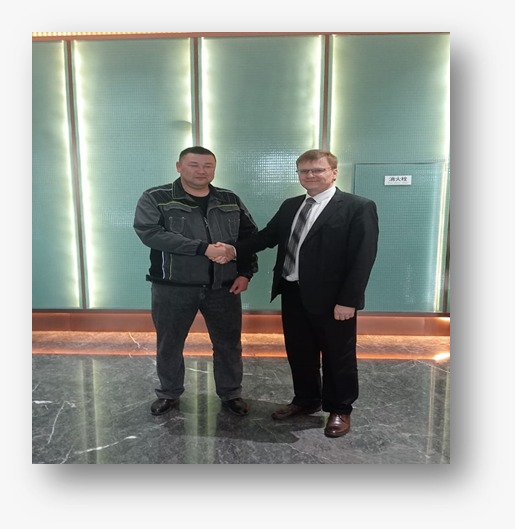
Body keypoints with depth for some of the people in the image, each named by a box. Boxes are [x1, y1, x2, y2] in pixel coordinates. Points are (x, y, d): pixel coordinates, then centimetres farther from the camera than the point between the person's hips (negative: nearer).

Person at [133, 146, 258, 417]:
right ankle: (169, 393, 37)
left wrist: (245, 272, -1)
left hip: (224, 287, 2)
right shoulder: (155, 198, -5)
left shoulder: (230, 200, 7)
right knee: (169, 344, 14)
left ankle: (230, 394, 33)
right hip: (173, 287, -1)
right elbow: (149, 232, -20)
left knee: (228, 344, 11)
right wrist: (203, 248, -25)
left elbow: (250, 236, 12)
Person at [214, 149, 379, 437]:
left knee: (338, 356, 11)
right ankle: (306, 400, 39)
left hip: (332, 297, -6)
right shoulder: (290, 206, 12)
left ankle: (340, 410, 31)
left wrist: (348, 300, -19)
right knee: (299, 352, 18)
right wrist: (235, 249, -10)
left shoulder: (359, 206, -9)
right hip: (293, 293, 6)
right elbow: (268, 235, 7)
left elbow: (363, 257, -14)